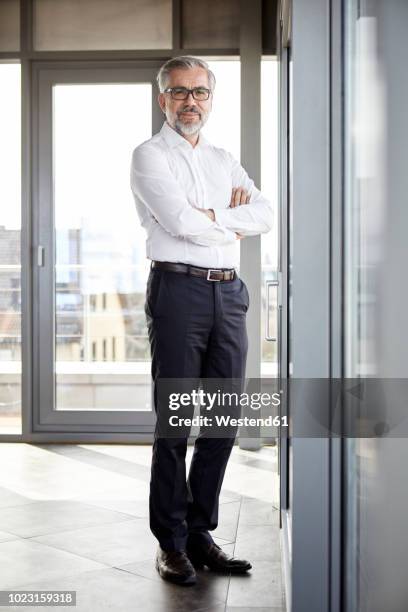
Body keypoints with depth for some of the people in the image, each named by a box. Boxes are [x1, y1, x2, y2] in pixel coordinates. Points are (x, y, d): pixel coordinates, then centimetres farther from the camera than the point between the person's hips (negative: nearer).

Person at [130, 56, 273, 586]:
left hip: (229, 291, 6)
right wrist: (233, 218, 2)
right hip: (179, 289, -6)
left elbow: (265, 214, 6)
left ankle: (200, 532, 18)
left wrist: (210, 216, -7)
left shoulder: (224, 160, 21)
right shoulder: (150, 155, 3)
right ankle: (171, 542, 8)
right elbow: (180, 221, -13)